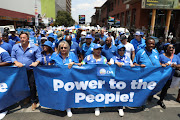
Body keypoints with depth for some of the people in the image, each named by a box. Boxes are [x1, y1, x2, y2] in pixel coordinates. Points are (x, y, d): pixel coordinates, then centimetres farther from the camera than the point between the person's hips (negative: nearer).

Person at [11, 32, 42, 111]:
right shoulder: (15, 47, 6)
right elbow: (12, 57, 8)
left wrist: (37, 62, -24)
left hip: (30, 71, -3)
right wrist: (16, 62, -13)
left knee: (32, 86, 4)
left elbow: (39, 57, -3)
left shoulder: (34, 47, -3)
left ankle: (34, 102, 22)